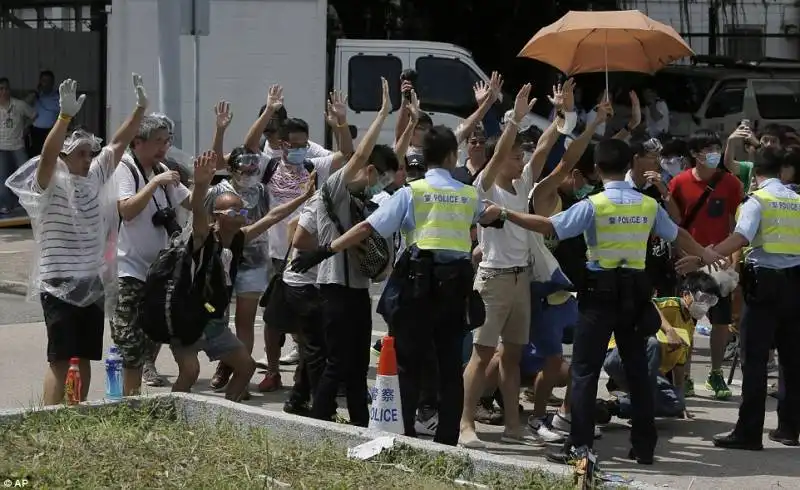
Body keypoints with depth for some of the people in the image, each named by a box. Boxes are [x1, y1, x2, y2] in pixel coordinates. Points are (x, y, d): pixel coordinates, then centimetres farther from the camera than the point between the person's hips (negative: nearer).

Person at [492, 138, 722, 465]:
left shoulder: (594, 205, -9)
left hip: (601, 291, -4)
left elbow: (549, 226, -15)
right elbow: (679, 235, 20)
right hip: (635, 291, 5)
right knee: (636, 368, 12)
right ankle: (644, 446, 14)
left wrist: (506, 215, -7)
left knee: (585, 370, -1)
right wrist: (707, 256, 39)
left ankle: (580, 445, -7)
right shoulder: (648, 205, 6)